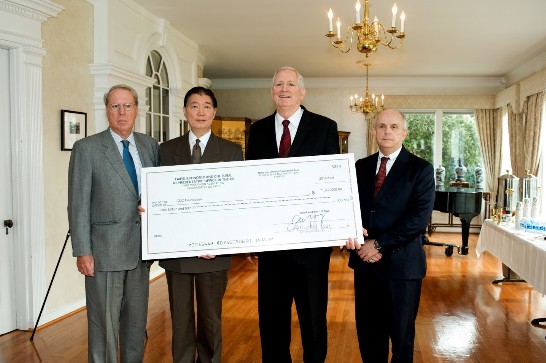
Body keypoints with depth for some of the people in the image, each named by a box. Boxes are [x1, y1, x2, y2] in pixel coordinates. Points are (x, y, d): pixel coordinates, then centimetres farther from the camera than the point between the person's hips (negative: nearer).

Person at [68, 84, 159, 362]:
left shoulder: (150, 145, 7)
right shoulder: (86, 149, -5)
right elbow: (78, 204, -6)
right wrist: (82, 251, -10)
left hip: (142, 248, 4)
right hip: (105, 251, -4)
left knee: (137, 321, 16)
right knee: (104, 324, 4)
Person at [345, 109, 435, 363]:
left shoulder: (421, 169, -5)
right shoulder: (361, 166, 9)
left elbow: (419, 218, -15)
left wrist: (380, 244, -18)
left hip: (401, 263, -4)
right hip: (365, 260, 4)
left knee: (401, 333, 11)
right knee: (367, 331, 13)